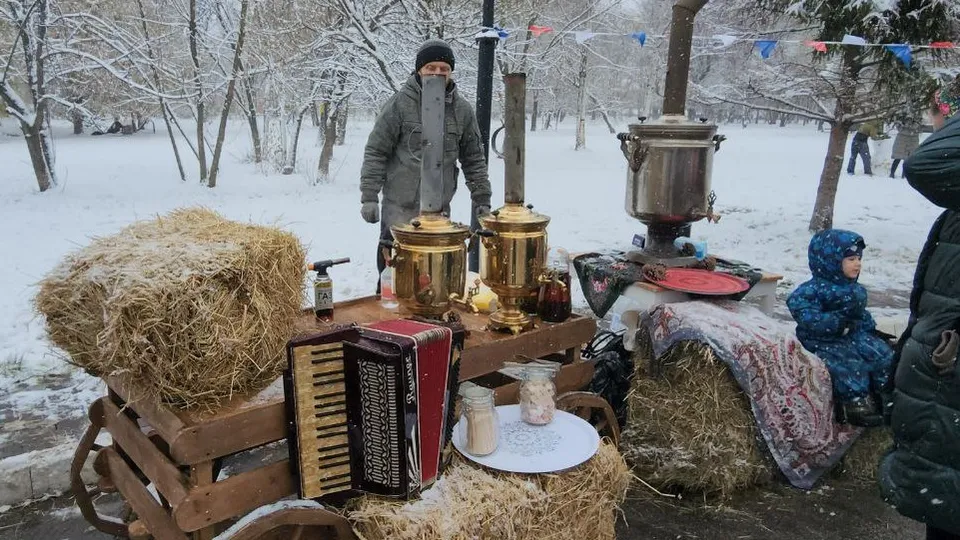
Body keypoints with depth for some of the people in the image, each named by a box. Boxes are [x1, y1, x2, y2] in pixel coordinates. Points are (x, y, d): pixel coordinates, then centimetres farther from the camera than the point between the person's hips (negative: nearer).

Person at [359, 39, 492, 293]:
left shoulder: (462, 109, 6)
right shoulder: (400, 103, -6)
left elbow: (474, 159, 12)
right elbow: (376, 153, -4)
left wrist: (482, 200, 9)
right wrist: (369, 197, -9)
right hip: (400, 209, -3)